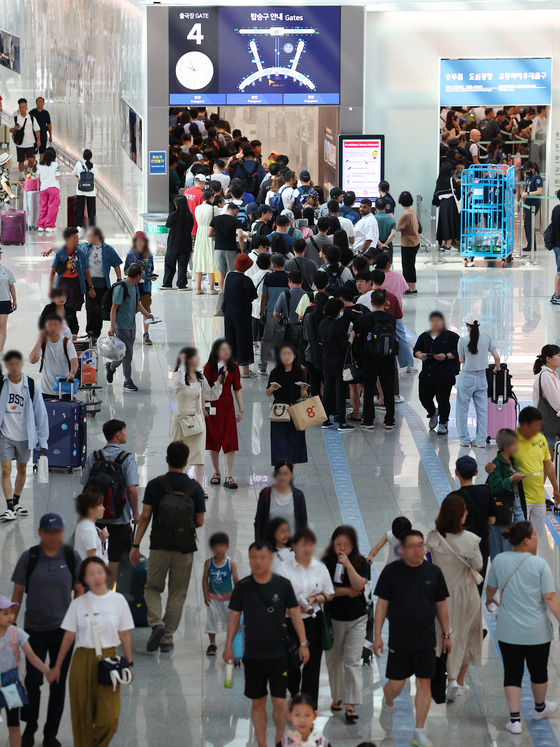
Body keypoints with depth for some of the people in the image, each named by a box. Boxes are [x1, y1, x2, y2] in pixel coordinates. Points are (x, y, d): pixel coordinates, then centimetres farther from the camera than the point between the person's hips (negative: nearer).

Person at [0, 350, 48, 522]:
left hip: (25, 436, 2)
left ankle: (16, 502, 29)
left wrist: (42, 440, -1)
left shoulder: (31, 386, -5)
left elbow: (40, 413, 0)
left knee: (22, 470, 13)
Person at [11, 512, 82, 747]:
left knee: (58, 683, 7)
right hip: (34, 629, -1)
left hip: (63, 629, 1)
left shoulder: (72, 557, 0)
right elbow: (17, 592, 2)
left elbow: (79, 591, 7)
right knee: (33, 680, -2)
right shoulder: (28, 558, -3)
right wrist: (11, 623, -1)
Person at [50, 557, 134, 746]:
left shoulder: (118, 600, 2)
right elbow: (68, 637, 6)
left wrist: (129, 664, 6)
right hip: (83, 660, 0)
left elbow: (124, 635, 6)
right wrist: (57, 667, 8)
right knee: (82, 715, 4)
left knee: (109, 718, -6)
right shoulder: (78, 604, 2)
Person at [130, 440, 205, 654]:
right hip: (185, 548, 1)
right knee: (177, 595, 11)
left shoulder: (155, 485, -7)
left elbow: (144, 517, -7)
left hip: (160, 547, -1)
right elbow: (200, 521, -2)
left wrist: (135, 545, -1)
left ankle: (156, 623, -8)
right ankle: (167, 639, 11)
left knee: (152, 588, 16)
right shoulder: (195, 488, -5)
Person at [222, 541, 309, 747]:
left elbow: (294, 614, 4)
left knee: (279, 701, -4)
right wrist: (228, 646, 4)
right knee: (257, 702, 7)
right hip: (252, 655, 1)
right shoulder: (242, 587, 0)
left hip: (278, 653, -1)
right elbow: (234, 617, 7)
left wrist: (303, 643, 1)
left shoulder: (283, 584, -2)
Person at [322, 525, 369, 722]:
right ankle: (337, 698, 28)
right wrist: (347, 591, -15)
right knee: (334, 660, 11)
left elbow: (359, 585, -18)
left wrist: (348, 565, -24)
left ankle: (351, 705, -11)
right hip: (333, 618, 1)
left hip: (356, 619, -1)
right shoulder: (326, 563, -6)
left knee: (352, 661, -8)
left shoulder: (361, 563, -4)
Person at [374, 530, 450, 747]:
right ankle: (388, 705, 38)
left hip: (426, 640, 1)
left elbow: (441, 605, 11)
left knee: (424, 683, 0)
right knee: (396, 684, 2)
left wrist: (446, 634, 10)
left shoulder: (433, 572, 4)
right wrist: (377, 635, -2)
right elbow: (382, 604, 1)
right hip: (399, 639, -1)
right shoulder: (391, 571, -2)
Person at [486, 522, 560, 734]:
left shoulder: (500, 561, -4)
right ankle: (540, 708, 40)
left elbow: (491, 587, 13)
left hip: (508, 631, 2)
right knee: (538, 671, 19)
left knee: (512, 674, 7)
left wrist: (489, 599, 34)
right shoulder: (539, 564, -14)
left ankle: (514, 719, 3)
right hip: (537, 631, -2)